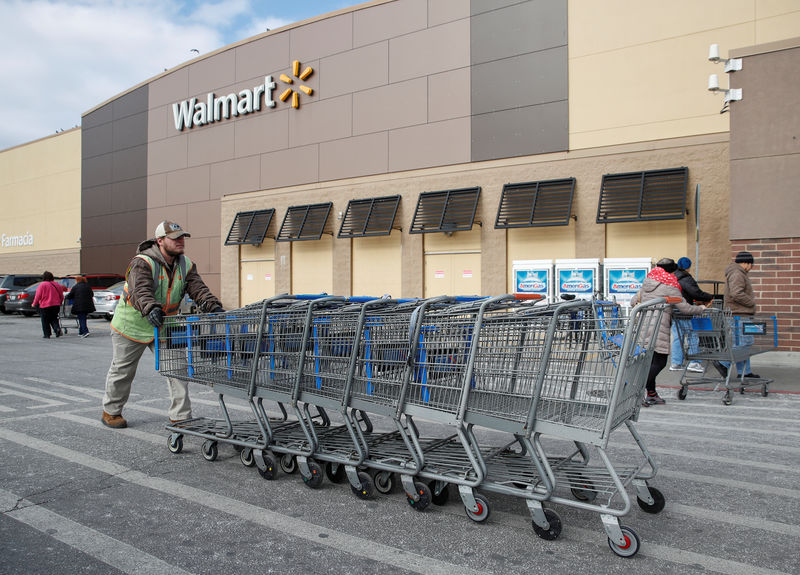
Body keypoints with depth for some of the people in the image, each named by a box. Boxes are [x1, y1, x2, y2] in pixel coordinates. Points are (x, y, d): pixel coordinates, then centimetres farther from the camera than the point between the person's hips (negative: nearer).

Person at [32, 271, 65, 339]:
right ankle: (57, 328, -10)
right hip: (56, 306, 4)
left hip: (45, 306, -4)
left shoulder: (42, 285, -9)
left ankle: (47, 334, 7)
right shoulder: (57, 285, 6)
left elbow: (38, 296, -8)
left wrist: (34, 304, 6)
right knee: (54, 318, 15)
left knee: (45, 321, 5)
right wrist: (59, 303, 28)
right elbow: (61, 297, 12)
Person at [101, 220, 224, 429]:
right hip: (132, 325, -4)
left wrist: (213, 306, -35)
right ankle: (111, 411, 34)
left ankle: (180, 417, 0)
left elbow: (198, 288, -16)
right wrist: (151, 309, -60)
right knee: (122, 370, 12)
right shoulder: (142, 263, -24)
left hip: (164, 327, 4)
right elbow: (140, 291, -40)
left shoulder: (186, 265, -6)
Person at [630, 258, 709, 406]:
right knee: (660, 362, -4)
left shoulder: (647, 283, 17)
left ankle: (652, 395, 17)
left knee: (651, 361, 13)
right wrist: (700, 309, 16)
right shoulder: (669, 287, -5)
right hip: (658, 328, -8)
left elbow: (633, 302, 24)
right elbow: (685, 308, -2)